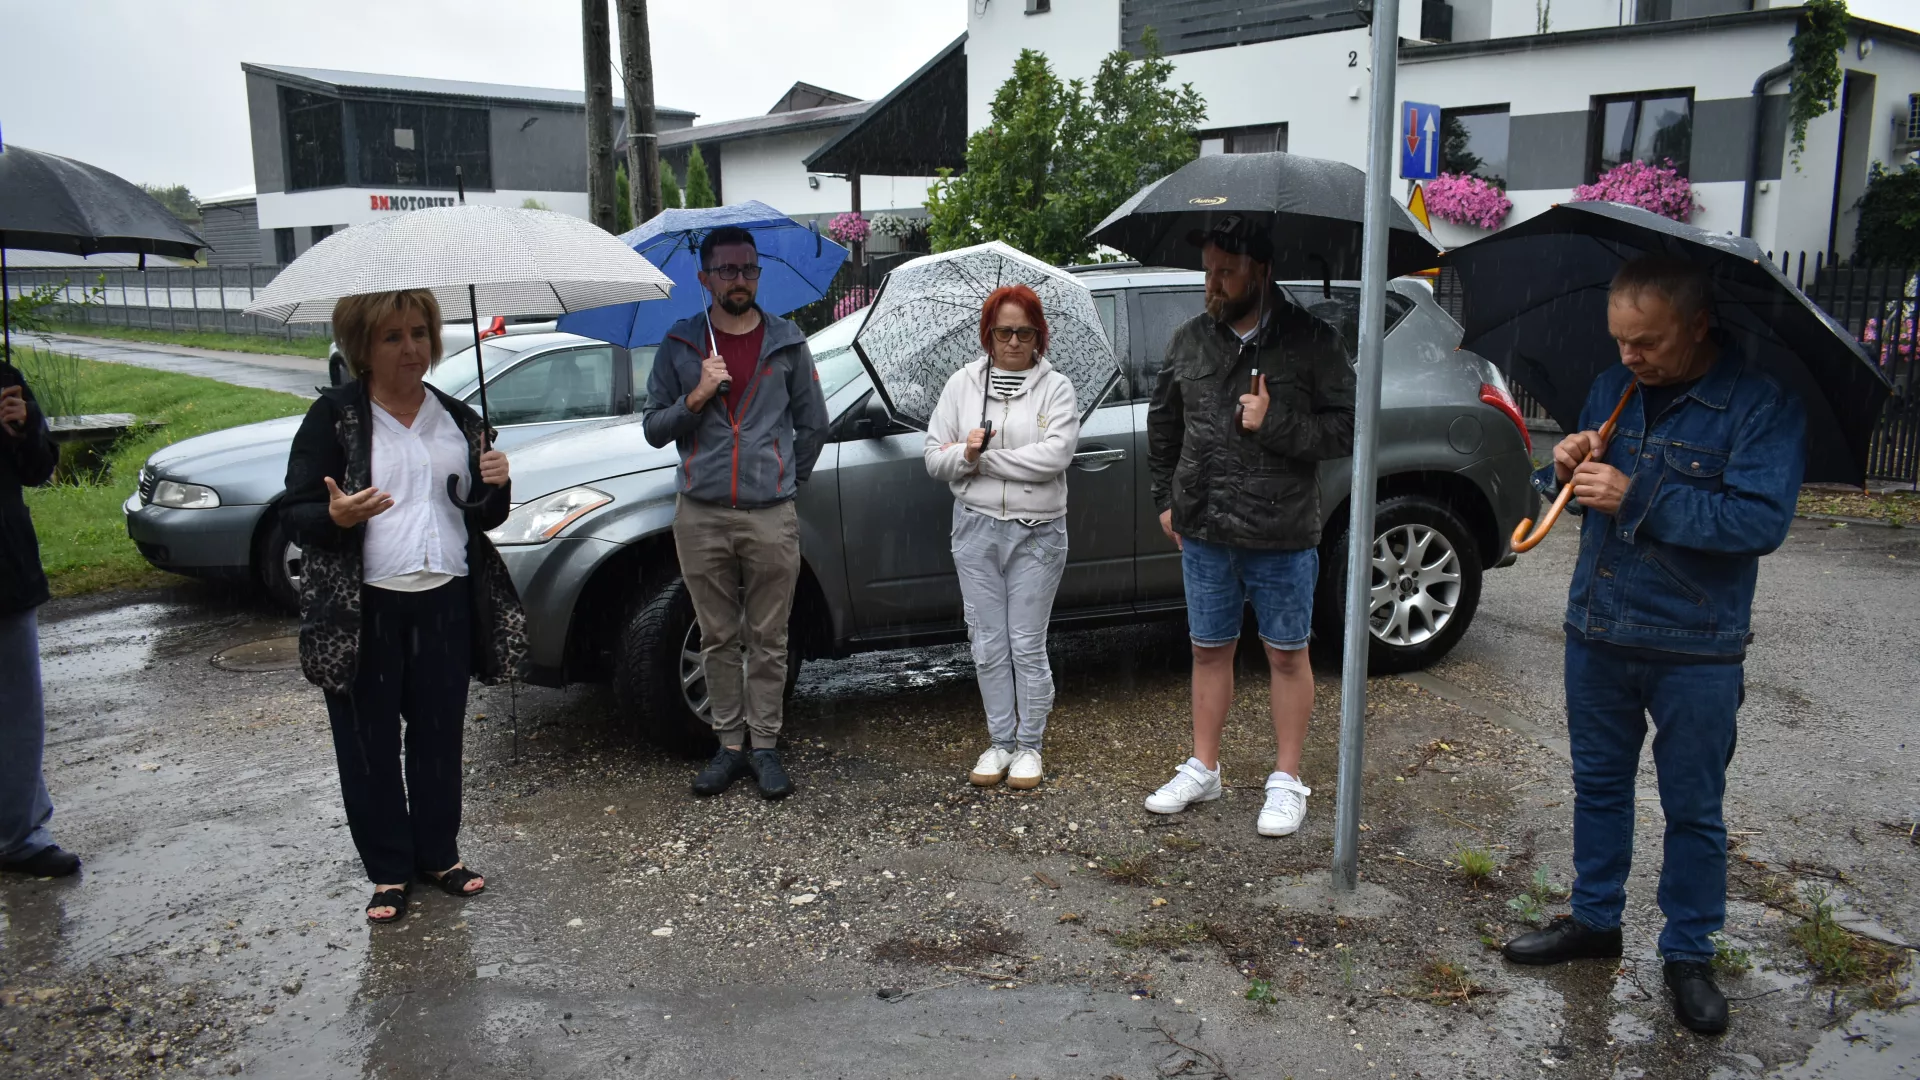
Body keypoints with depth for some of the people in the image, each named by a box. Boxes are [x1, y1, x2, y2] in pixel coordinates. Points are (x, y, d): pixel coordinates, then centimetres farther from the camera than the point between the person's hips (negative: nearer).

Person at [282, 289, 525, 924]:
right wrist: (335, 517, -26)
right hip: (361, 609, -3)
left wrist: (496, 486, -7)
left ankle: (439, 854, 28)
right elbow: (293, 514, -4)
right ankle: (389, 871, 20)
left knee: (440, 735, 11)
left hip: (446, 603, 3)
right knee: (370, 744, 5)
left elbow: (483, 520, 15)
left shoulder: (458, 418, 10)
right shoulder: (334, 416, -2)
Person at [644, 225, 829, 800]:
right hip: (701, 516, 1)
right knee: (718, 638, 9)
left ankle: (765, 746, 15)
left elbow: (813, 423, 14)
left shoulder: (787, 343, 5)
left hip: (771, 517, -1)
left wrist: (786, 478, 11)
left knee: (768, 639, 5)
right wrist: (696, 397, -10)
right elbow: (655, 429, 6)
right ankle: (731, 744, 20)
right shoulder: (680, 345, 5)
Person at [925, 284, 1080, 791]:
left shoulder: (1055, 387, 0)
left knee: (1028, 646, 3)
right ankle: (999, 743, 21)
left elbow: (1055, 454, -17)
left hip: (1038, 534, -2)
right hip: (977, 529, 3)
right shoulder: (962, 384, 8)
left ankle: (1029, 746, 17)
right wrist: (964, 453, -17)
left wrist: (983, 458, -14)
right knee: (989, 646, 8)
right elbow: (934, 458, 5)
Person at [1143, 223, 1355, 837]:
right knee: (1210, 649, 14)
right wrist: (1165, 499, 13)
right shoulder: (1190, 340, 5)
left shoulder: (1312, 342, -8)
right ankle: (1203, 769, 29)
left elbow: (1345, 430, -10)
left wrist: (1273, 424, -20)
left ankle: (1286, 780, 22)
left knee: (1287, 655, 8)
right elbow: (1163, 423, 18)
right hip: (1204, 534, 4)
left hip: (1283, 537, -4)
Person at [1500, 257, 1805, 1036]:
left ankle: (1690, 955, 25)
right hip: (1596, 632, 5)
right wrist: (1565, 470, -11)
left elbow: (1761, 520, -23)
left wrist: (1636, 499, -27)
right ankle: (1595, 921, 33)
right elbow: (1571, 494, 13)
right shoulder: (1613, 388, 4)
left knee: (1693, 809, 9)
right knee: (1598, 786, 17)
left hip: (1695, 651, -5)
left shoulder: (1763, 405, -12)